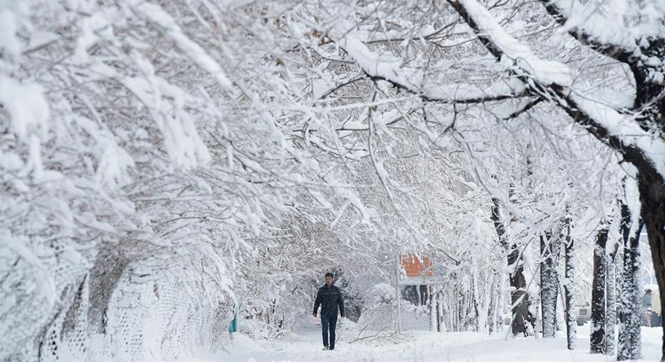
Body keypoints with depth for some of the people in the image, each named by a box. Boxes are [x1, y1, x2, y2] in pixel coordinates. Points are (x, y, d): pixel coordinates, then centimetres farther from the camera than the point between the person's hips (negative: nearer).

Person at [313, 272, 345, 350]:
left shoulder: (336, 290, 6)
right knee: (324, 330, -13)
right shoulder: (321, 290, 5)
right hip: (324, 314, -1)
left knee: (332, 331, 4)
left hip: (334, 314, 1)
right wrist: (315, 312, -2)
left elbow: (341, 302, 9)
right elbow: (317, 301, 5)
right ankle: (325, 345, -13)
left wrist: (342, 312, 3)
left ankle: (332, 347, 7)